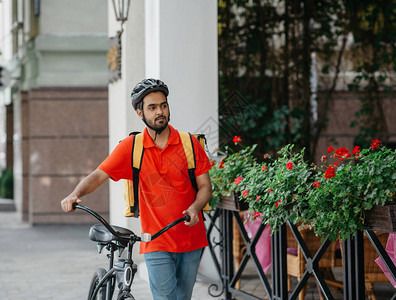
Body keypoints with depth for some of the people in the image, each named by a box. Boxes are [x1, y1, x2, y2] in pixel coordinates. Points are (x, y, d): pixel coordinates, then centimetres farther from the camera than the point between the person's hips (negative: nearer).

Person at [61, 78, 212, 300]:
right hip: (157, 241, -2)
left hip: (191, 240, 2)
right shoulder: (131, 147, 0)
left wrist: (195, 208, -18)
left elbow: (205, 186, 3)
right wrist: (75, 195, -25)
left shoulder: (190, 143, 2)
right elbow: (98, 175, -5)